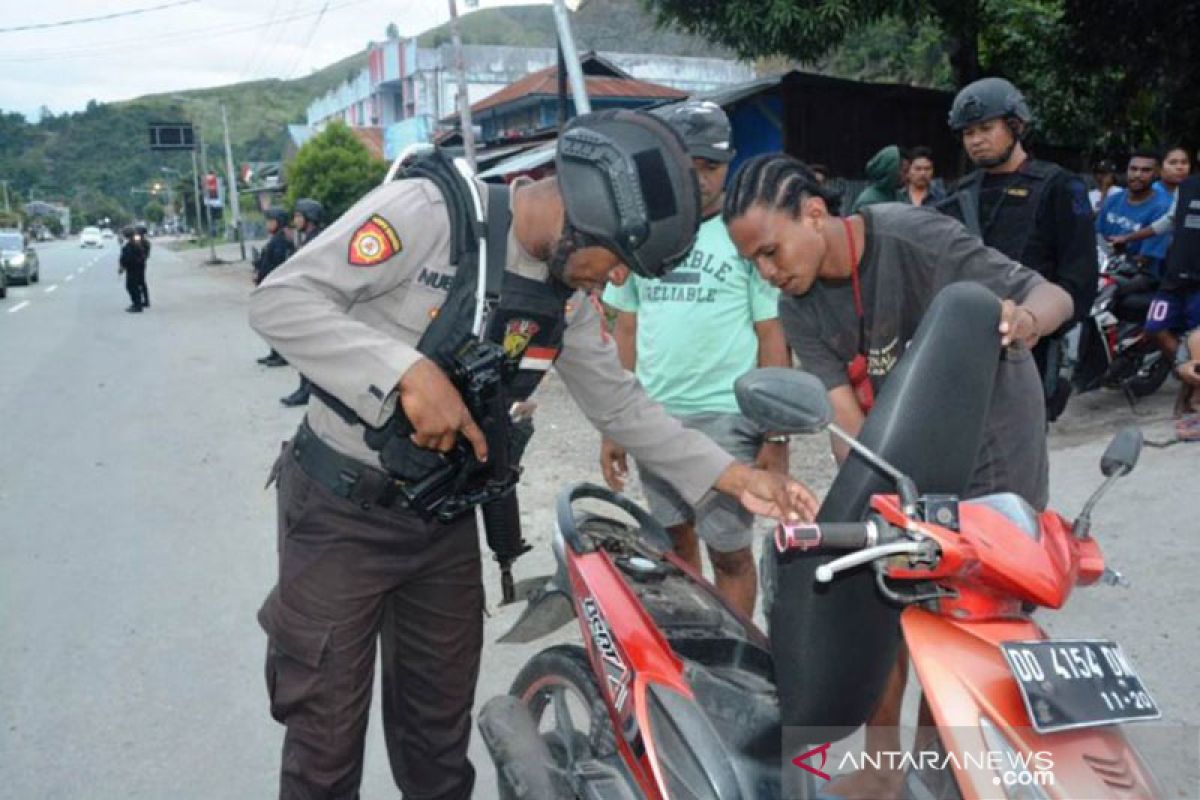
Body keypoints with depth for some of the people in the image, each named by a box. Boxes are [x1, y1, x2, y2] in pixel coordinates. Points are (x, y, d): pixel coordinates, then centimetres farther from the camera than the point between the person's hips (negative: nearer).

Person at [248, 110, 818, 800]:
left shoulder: (568, 294, 1)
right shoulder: (426, 212, -19)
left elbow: (621, 403, 6)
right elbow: (279, 300, -22)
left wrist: (734, 476, -2)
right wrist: (409, 371, -31)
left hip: (446, 519, 6)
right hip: (341, 511, -5)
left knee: (441, 731, 18)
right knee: (327, 742, 6)